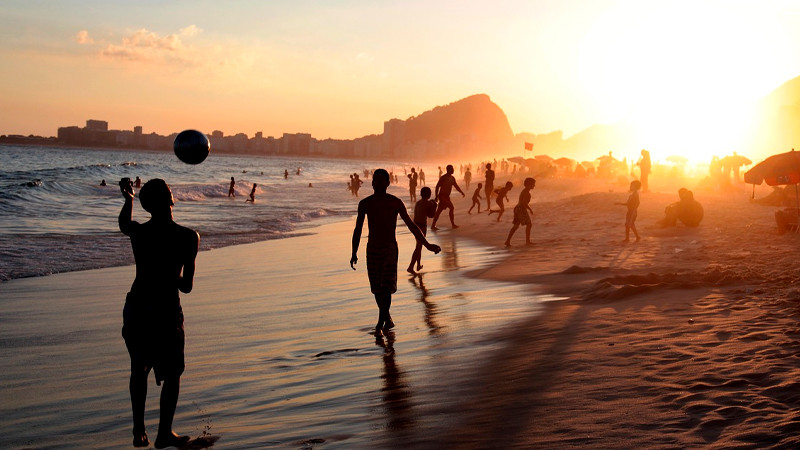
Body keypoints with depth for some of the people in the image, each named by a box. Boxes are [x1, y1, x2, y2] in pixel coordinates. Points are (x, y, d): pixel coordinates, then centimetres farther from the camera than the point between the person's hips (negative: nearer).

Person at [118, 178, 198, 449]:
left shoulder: (138, 232, -5)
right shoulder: (188, 237, -13)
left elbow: (123, 224, 22)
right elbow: (186, 286, -8)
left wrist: (128, 199, 39)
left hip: (136, 307, 3)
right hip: (167, 310, -3)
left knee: (139, 370, 20)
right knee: (172, 374, 14)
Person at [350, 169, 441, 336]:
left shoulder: (395, 203, -2)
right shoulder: (365, 203, 4)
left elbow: (411, 225, 4)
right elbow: (358, 229, 11)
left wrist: (427, 244, 3)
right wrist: (354, 253, 9)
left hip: (390, 249, -2)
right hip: (372, 249, 3)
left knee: (386, 287, -15)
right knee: (377, 289, 5)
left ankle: (380, 325, -11)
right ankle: (388, 320, 25)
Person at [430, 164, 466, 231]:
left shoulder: (452, 178, 13)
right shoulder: (443, 177, -12)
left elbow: (456, 186, 19)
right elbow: (437, 186, -14)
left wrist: (462, 192, 4)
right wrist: (436, 197, -19)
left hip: (446, 196, 8)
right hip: (442, 196, -8)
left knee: (438, 211, 8)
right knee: (451, 208, -12)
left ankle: (433, 226, 10)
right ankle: (453, 224, -4)